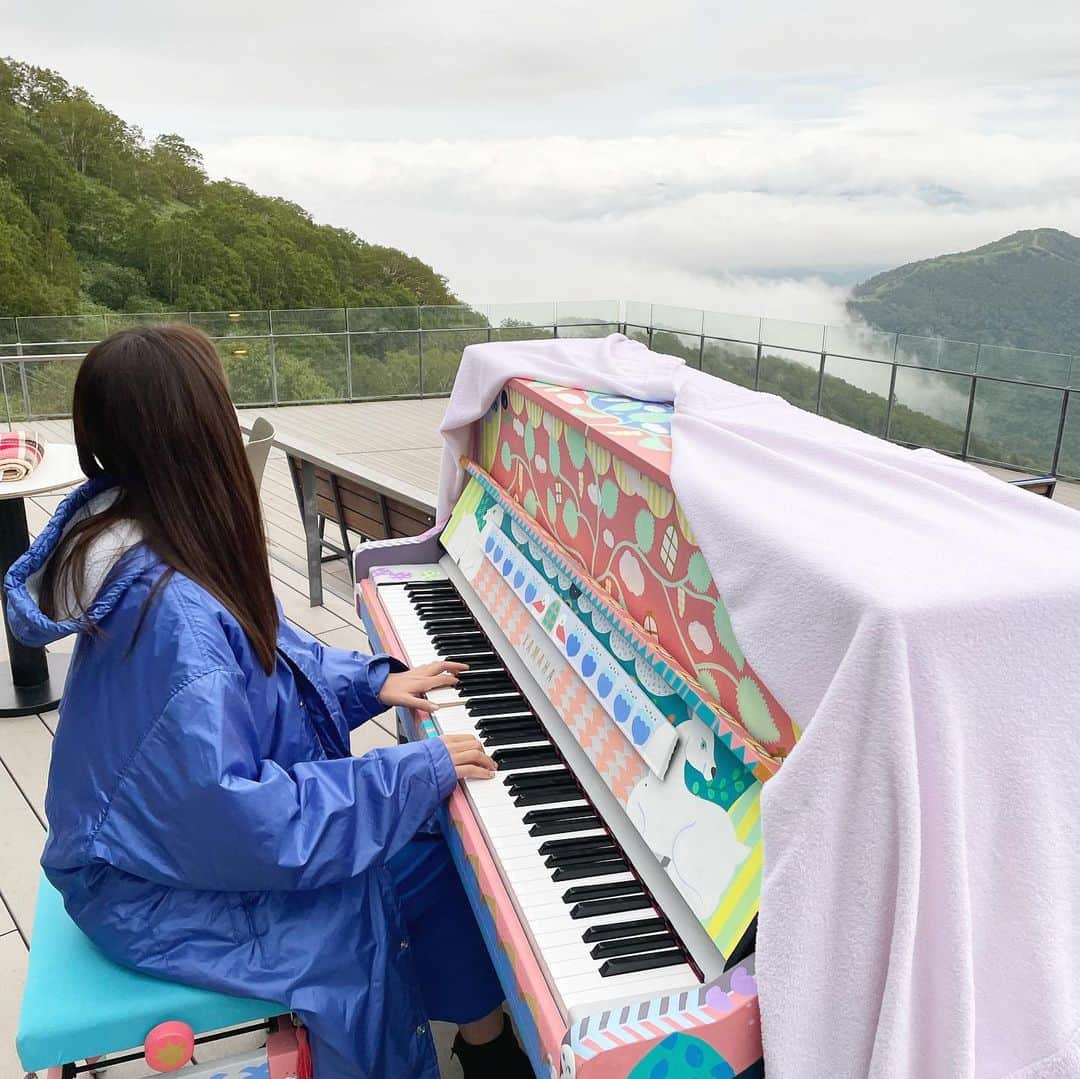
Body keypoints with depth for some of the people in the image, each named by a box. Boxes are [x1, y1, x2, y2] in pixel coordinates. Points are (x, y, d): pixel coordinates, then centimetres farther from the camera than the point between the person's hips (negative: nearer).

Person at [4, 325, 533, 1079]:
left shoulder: (147, 538, -5)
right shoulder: (171, 608, -35)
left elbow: (266, 661, 11)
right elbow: (232, 816, -32)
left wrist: (372, 681, 0)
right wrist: (415, 775, -27)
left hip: (185, 815, 8)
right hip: (154, 884, -8)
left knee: (438, 840, 2)